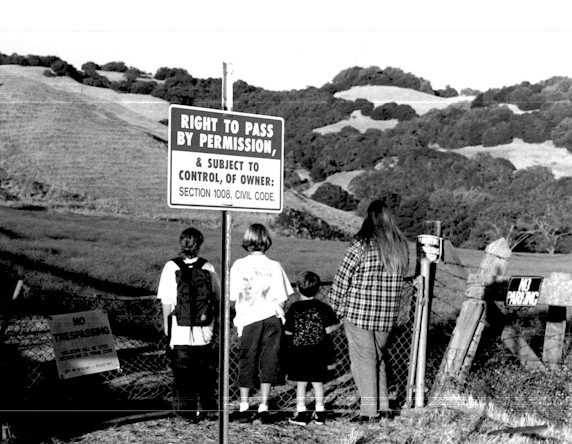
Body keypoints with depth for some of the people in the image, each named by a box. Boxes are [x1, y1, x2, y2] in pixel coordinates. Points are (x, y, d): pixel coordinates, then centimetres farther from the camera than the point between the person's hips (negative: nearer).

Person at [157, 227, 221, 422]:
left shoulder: (171, 267, -7)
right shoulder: (208, 268, -2)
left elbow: (166, 301, -5)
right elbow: (218, 298, 4)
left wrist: (166, 325, 6)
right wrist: (215, 321, 18)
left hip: (179, 331, -2)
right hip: (205, 331, 2)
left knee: (182, 372, 9)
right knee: (206, 371, 15)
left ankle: (186, 410, 13)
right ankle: (205, 408, 21)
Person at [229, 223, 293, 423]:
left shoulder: (239, 265, -2)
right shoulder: (275, 266, -1)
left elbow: (232, 298, -2)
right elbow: (282, 299, -2)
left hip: (248, 319, 0)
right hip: (271, 318, 0)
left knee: (247, 362, 10)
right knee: (269, 361, 7)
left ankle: (244, 407, 16)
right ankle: (263, 407, 9)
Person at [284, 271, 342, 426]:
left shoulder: (294, 308, -7)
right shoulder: (323, 308, -3)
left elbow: (288, 332, -3)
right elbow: (328, 329, -5)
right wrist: (340, 323, 12)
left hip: (299, 351, -2)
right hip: (318, 351, 2)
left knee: (301, 383, 6)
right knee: (318, 382, 12)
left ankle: (301, 413, 6)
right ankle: (320, 413, 18)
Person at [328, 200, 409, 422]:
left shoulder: (362, 244, -13)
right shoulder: (402, 246, 3)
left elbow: (342, 278, -10)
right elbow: (398, 278, 7)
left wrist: (336, 306, 2)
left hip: (358, 312, -5)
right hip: (388, 314, 5)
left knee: (363, 359, 4)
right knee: (377, 357, 18)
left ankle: (369, 411, 4)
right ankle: (384, 407, 19)